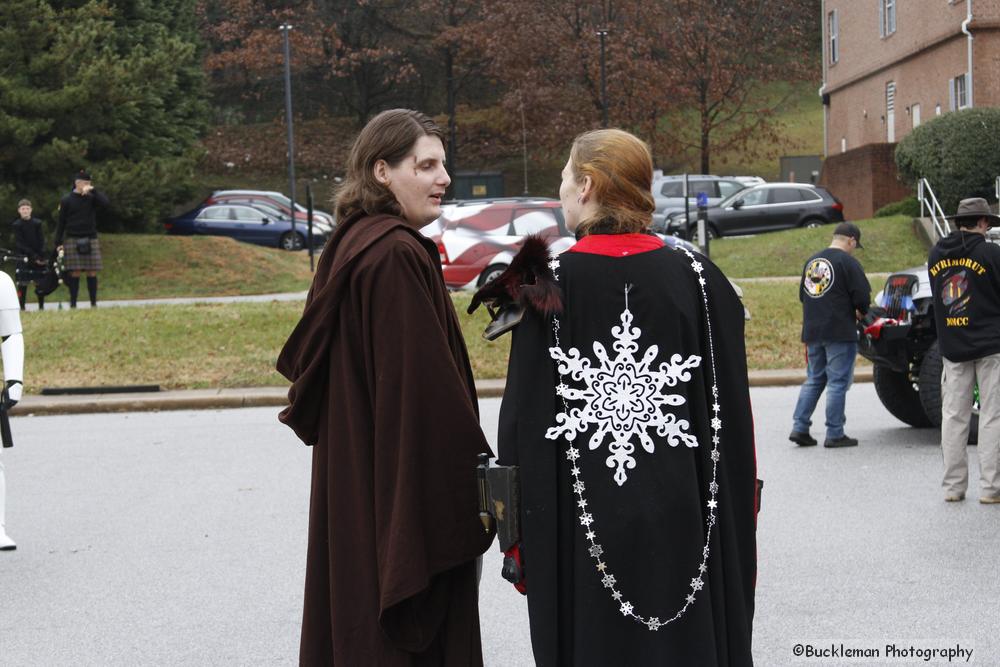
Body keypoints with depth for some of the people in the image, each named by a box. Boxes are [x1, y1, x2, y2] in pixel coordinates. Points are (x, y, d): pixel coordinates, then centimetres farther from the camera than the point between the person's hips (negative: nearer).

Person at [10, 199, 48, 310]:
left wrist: (41, 257, -10)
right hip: (23, 257, -2)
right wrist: (34, 256, -13)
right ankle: (21, 307, -5)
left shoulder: (37, 223, 5)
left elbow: (41, 241, 3)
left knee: (40, 282, 2)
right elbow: (19, 243, -5)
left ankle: (41, 306, 8)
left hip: (38, 258, 2)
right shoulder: (16, 225, 0)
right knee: (22, 283, -7)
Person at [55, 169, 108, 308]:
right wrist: (58, 243, -1)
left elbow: (105, 204, -11)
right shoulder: (67, 201, 3)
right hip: (73, 240, -2)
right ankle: (73, 304, 2)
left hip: (91, 240, 2)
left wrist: (93, 190, -14)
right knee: (75, 273, -4)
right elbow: (61, 223, 4)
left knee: (92, 273, -1)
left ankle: (94, 303, 5)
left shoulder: (91, 198, 8)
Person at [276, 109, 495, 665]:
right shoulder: (398, 256, -20)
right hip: (406, 487, -10)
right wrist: (473, 469, -17)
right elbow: (422, 384, -23)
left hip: (357, 484, 10)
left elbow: (306, 357, 16)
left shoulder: (355, 244, 10)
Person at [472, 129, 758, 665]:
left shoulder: (547, 285, -7)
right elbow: (735, 418, 0)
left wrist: (520, 538, 1)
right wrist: (738, 536, 9)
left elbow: (521, 421, -8)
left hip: (580, 535, -1)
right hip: (684, 525, 2)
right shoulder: (698, 278, -2)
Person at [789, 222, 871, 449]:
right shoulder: (847, 262, -10)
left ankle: (799, 428, 8)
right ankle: (835, 434, 0)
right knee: (838, 383, -1)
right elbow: (863, 296, -13)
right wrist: (860, 312, 6)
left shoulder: (811, 261, 13)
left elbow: (802, 295, 20)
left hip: (812, 333, 7)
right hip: (840, 333, -7)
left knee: (813, 381, 14)